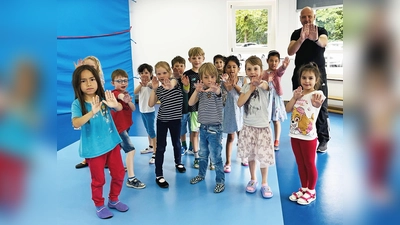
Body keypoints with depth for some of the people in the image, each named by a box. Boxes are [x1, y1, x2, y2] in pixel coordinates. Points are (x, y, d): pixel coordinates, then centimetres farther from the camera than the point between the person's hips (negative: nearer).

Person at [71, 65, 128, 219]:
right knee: (98, 180, 10)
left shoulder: (104, 97, -5)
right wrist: (92, 112, -46)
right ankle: (99, 206, 32)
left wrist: (115, 104, -46)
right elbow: (76, 124, -29)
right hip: (94, 148, -3)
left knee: (119, 174, 14)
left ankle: (113, 200, 36)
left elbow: (120, 108, -20)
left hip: (112, 143, 4)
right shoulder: (77, 104, -13)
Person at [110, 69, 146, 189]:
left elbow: (133, 109, 0)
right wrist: (124, 98, -65)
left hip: (126, 125, 9)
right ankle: (131, 179, -14)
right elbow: (120, 96, -42)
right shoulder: (115, 93, -16)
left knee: (118, 148, 24)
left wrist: (128, 101, -21)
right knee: (131, 150, -16)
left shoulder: (126, 93, 10)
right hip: (119, 127, -9)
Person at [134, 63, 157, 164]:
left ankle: (155, 153, -9)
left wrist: (146, 83, -63)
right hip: (142, 110, 8)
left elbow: (151, 85, -41)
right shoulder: (141, 84, 8)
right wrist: (141, 84, -24)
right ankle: (150, 147, 36)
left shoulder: (151, 83, -15)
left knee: (151, 130, -10)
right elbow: (135, 92, -9)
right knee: (148, 130, 20)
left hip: (150, 111, -8)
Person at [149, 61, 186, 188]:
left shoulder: (174, 81, -10)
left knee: (176, 143, 17)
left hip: (175, 119, -1)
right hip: (162, 120, 1)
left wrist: (170, 86, -63)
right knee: (161, 147, -1)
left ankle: (178, 163, 44)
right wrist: (154, 89, -14)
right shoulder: (159, 89, 0)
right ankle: (159, 175, 3)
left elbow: (173, 83, -37)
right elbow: (151, 104, -5)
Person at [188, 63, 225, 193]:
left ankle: (220, 181, 14)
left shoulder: (217, 89, -12)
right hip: (203, 128, 6)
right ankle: (201, 175, 40)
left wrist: (214, 89, -61)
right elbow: (191, 103, -6)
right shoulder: (201, 91, 3)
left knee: (215, 157, -1)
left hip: (214, 129, -6)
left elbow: (217, 91, -37)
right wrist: (197, 90, -21)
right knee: (202, 155, 21)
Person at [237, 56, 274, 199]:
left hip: (262, 127, -3)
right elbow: (239, 103, -10)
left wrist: (259, 83, -59)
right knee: (251, 155, 13)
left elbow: (264, 86, -36)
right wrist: (251, 88, -15)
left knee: (263, 156, 2)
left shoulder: (264, 84, -9)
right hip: (248, 127, 4)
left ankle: (264, 183, 19)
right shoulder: (246, 87, 3)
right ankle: (253, 180, 31)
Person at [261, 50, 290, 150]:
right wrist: (267, 80, -15)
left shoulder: (278, 72, -5)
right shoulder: (263, 73, 2)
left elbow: (281, 70, -31)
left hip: (276, 98, -2)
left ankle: (276, 141, 18)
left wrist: (284, 65, -54)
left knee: (276, 121, 7)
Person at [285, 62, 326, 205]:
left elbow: (317, 102, -38)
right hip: (295, 134, 6)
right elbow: (288, 109, -1)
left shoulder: (317, 94, -14)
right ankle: (303, 188, 33)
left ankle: (311, 191, 25)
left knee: (310, 164, 8)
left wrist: (318, 102, -61)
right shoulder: (298, 93, 4)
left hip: (308, 136, -6)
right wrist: (294, 97, -14)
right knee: (300, 164, 17)